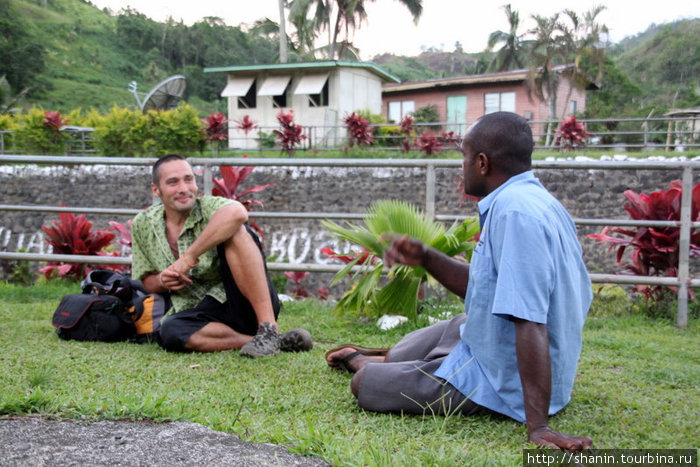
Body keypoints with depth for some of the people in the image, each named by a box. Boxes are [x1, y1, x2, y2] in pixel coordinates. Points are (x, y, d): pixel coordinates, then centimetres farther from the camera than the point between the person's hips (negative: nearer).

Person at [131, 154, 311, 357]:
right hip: (202, 316, 3)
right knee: (170, 332, -32)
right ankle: (271, 342, -27)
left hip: (250, 306, -3)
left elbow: (237, 213, -33)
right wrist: (162, 282, -6)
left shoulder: (208, 207, -7)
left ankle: (269, 330, -32)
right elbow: (146, 282, 19)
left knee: (234, 231, -26)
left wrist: (188, 257, -28)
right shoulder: (142, 225, 8)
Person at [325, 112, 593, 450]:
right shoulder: (529, 200, 4)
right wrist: (425, 258, 2)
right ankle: (370, 358, 62)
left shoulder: (514, 212, -29)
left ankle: (362, 362, 36)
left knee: (365, 384, 1)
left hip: (501, 383, -10)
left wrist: (538, 425, -35)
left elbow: (529, 320, -35)